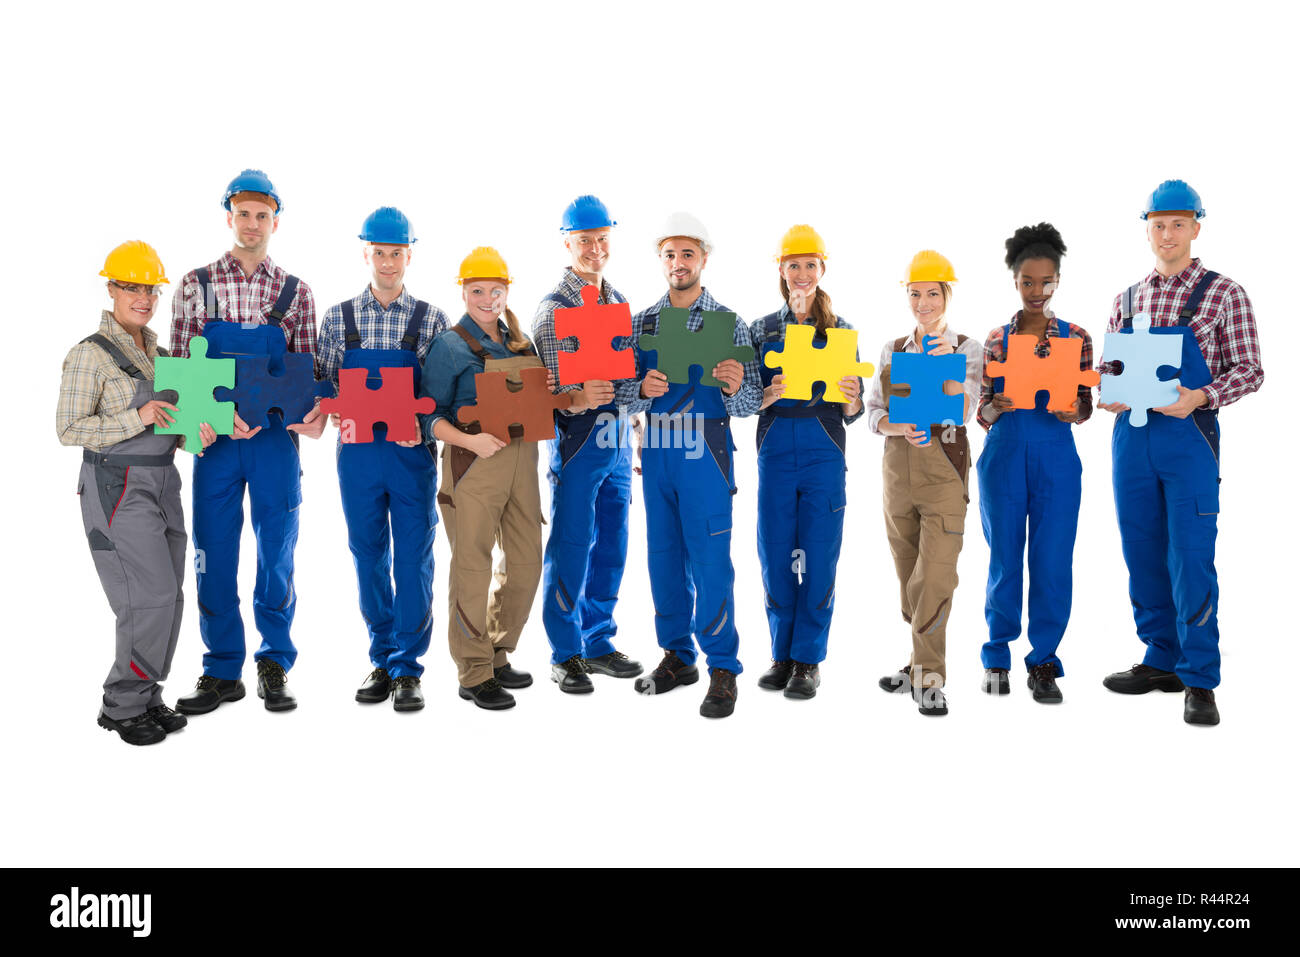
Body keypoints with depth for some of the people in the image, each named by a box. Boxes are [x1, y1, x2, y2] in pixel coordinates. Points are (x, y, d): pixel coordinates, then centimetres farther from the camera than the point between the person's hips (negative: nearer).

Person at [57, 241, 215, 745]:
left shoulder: (157, 352, 13)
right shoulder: (90, 354, -9)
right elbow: (70, 429, -12)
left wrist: (194, 432, -2)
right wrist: (136, 419, -21)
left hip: (161, 482, 8)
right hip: (116, 487, -7)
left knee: (167, 595, 8)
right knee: (152, 594, -11)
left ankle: (145, 696, 21)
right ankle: (122, 705, 5)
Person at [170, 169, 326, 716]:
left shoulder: (296, 292, 6)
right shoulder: (195, 286, 5)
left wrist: (314, 413, -15)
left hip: (276, 439, 0)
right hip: (214, 440, 0)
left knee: (277, 553, 5)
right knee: (213, 554, 6)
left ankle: (274, 666, 19)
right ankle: (222, 671, 19)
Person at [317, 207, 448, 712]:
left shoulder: (430, 319, 4)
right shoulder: (338, 318, 8)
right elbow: (324, 385, 10)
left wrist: (422, 426, -15)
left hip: (413, 453, -1)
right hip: (357, 452, 2)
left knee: (413, 560, 0)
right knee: (369, 557, 9)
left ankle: (407, 668, 10)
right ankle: (381, 661, 23)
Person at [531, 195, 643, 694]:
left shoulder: (618, 301, 14)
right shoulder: (552, 309, -6)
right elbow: (548, 391, -10)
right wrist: (577, 399, -29)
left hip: (617, 439, 6)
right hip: (576, 440, -6)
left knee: (611, 546, 11)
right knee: (570, 548, -1)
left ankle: (598, 642, 25)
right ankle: (566, 653, 13)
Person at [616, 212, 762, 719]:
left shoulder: (729, 323, 0)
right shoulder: (641, 323, 9)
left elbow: (751, 403, -3)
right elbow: (623, 393, 5)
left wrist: (734, 388, -24)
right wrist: (644, 389, -16)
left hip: (704, 451, -4)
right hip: (656, 449, 4)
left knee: (710, 562, -4)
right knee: (664, 557, 11)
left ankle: (723, 669, 8)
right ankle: (677, 657, 25)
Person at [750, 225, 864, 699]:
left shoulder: (841, 331, 7)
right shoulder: (762, 329, 10)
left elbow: (851, 414, 6)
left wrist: (851, 398, -17)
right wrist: (768, 395, -13)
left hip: (824, 453, -1)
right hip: (775, 451, 1)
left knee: (818, 559, -1)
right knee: (775, 557, 3)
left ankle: (809, 660, 10)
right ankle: (782, 654, 18)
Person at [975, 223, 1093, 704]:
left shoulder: (1076, 338, 6)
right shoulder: (996, 339, 7)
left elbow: (1085, 405, 7)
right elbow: (981, 411, 6)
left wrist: (1073, 410, -15)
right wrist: (995, 408, -16)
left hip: (1056, 458, 0)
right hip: (1003, 456, 0)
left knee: (1053, 560, -1)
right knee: (1004, 557, 5)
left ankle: (1043, 661, 13)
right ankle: (997, 658, 20)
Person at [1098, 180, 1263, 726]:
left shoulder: (1224, 294, 1)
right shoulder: (1126, 300, 13)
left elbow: (1249, 369, -2)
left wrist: (1201, 397, -18)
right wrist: (1110, 393, -5)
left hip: (1189, 435, -4)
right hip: (1131, 435, 5)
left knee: (1190, 560, -6)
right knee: (1143, 555, 9)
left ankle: (1199, 681, 5)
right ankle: (1162, 661, 23)